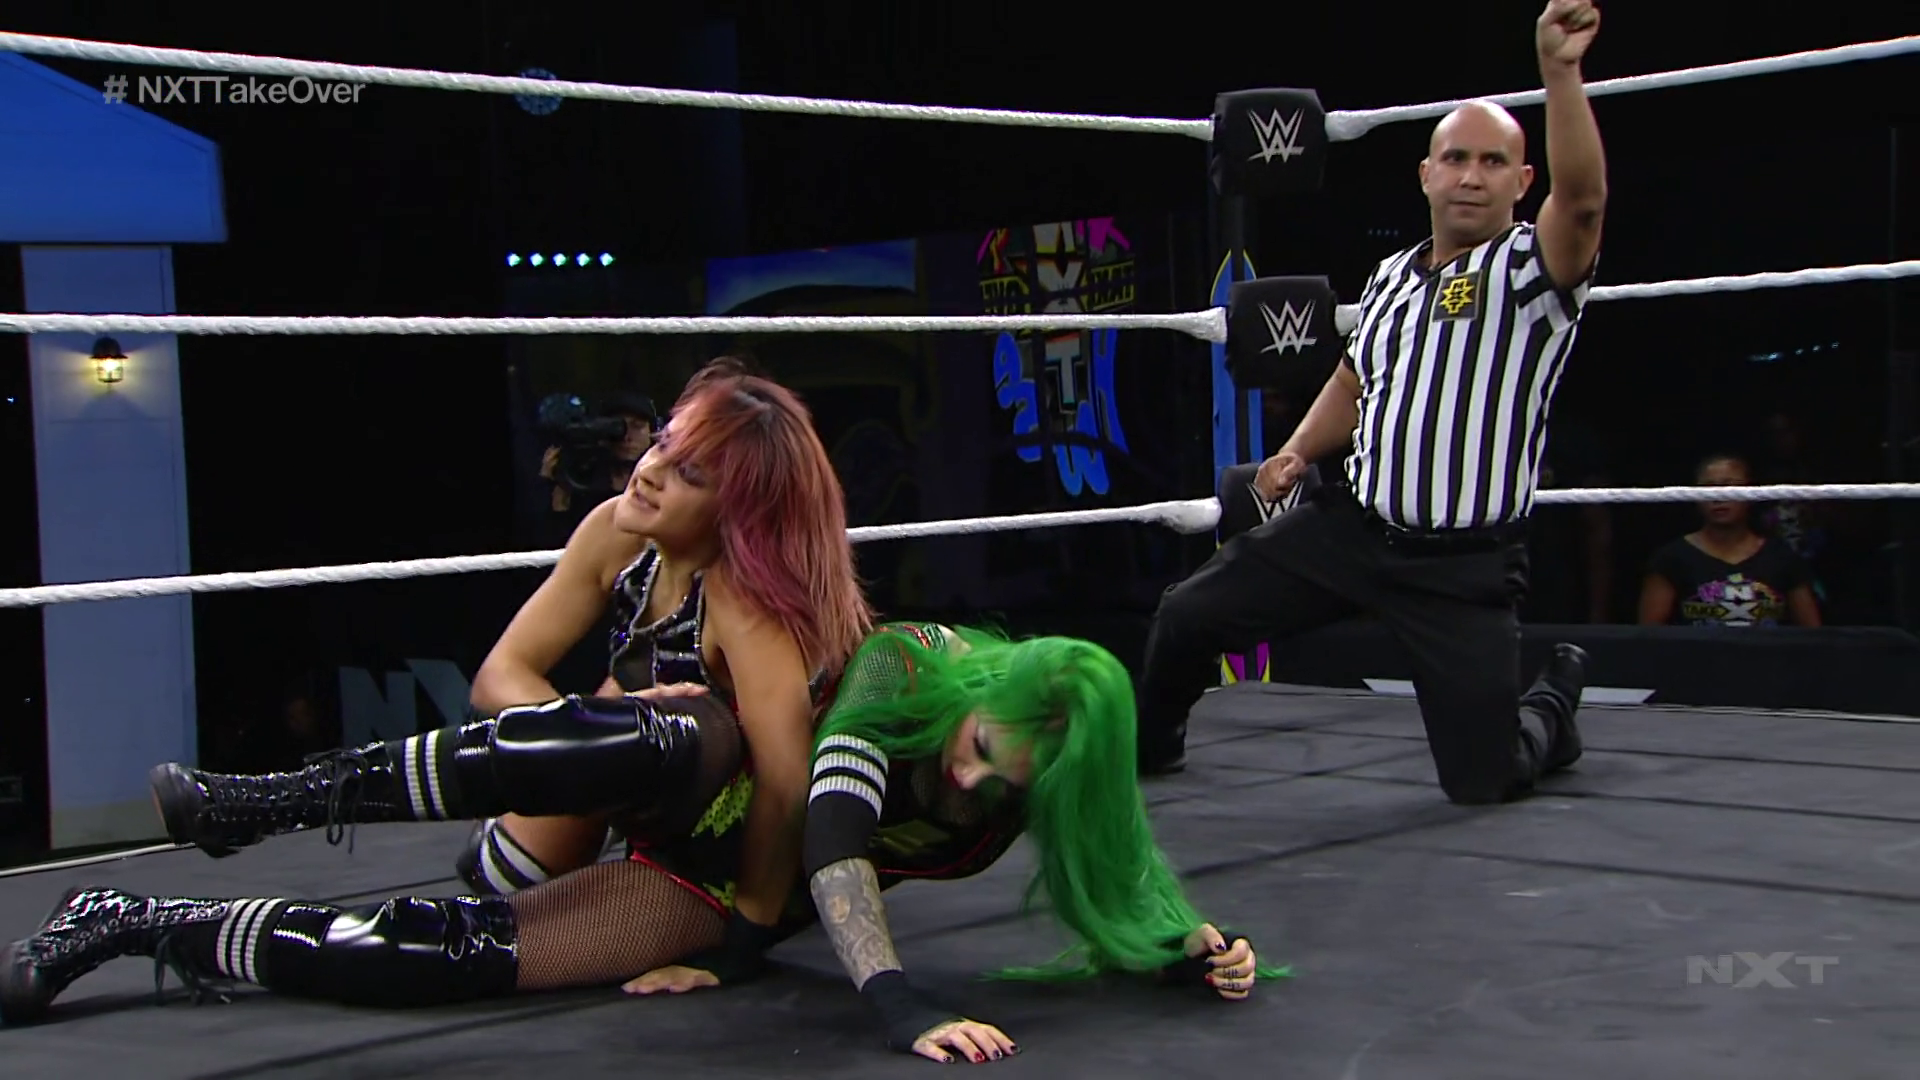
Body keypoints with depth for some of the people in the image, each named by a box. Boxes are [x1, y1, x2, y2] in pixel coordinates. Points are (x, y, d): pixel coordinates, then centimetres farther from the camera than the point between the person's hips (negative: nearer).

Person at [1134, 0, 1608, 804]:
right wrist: (1296, 453, 8)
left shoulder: (1532, 270, -9)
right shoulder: (1391, 276, 11)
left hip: (1464, 564, -5)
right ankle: (1148, 746, 35)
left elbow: (1583, 198, -32)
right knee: (1186, 617, 4)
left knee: (1482, 781, -4)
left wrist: (1559, 72, -42)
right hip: (1351, 528, 5)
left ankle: (1552, 708, 31)